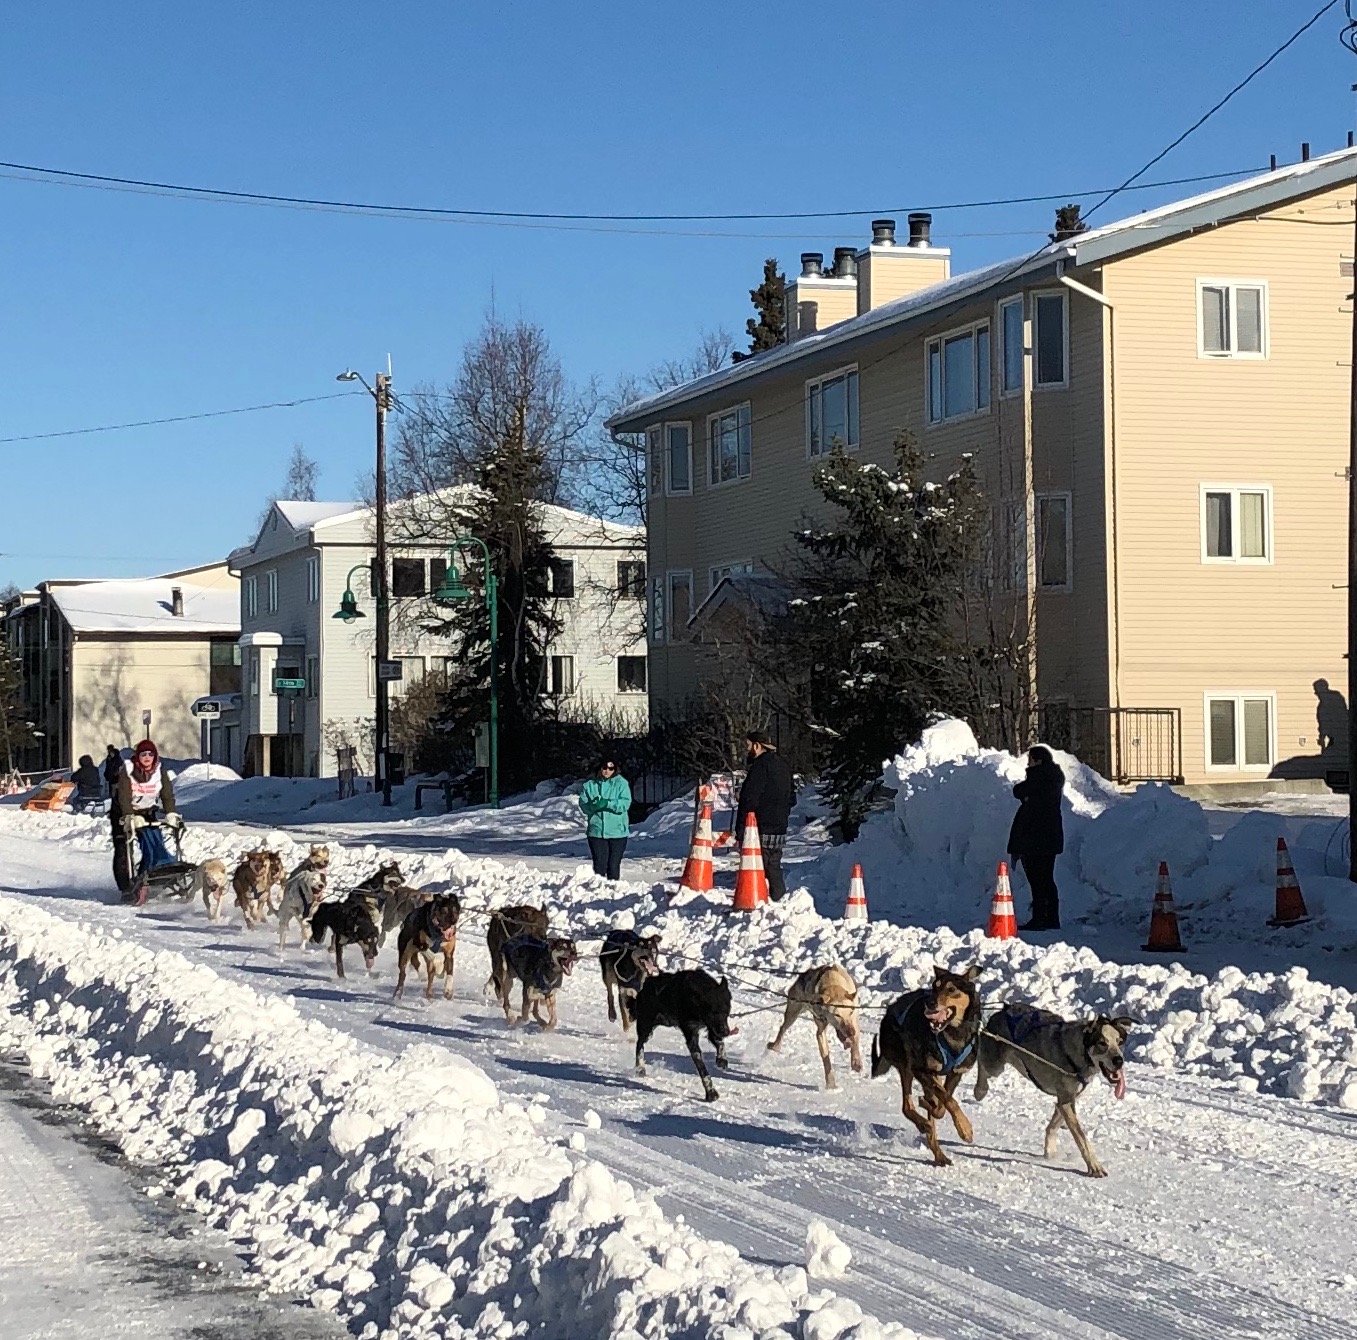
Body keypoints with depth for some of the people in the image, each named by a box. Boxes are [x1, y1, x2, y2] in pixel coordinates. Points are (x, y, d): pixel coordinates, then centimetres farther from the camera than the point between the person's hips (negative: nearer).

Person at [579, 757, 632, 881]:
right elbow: (583, 804, 1)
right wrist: (593, 806, -20)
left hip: (617, 832, -1)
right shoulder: (590, 785, 6)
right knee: (599, 865, 2)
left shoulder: (621, 783, -1)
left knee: (613, 865, 4)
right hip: (596, 832, 1)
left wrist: (608, 803, -24)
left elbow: (625, 803, -11)